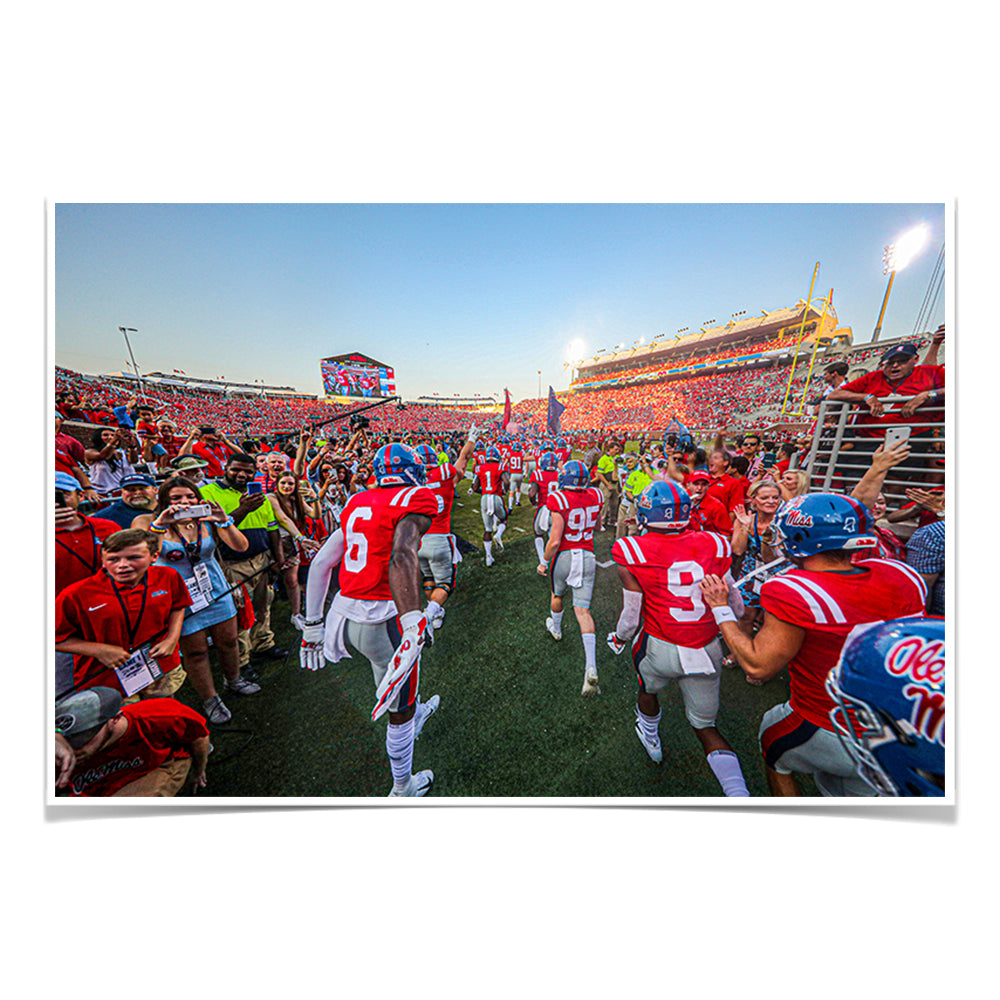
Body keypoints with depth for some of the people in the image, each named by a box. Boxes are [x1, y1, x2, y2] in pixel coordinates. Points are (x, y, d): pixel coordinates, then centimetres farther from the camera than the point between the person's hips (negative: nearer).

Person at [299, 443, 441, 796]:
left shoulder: (357, 503, 10)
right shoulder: (416, 499, -12)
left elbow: (321, 562, 11)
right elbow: (402, 556, -31)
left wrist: (312, 625, 19)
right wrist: (412, 621, -38)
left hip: (345, 611, 7)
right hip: (382, 619, -7)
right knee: (399, 709, 18)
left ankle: (416, 714, 61)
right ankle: (403, 789, 44)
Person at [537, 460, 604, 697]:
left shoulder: (559, 500, -19)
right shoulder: (595, 496, -3)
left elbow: (555, 540, -20)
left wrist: (544, 562, -6)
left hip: (564, 556, -3)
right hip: (587, 557, 4)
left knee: (557, 594, 25)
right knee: (582, 609, 5)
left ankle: (555, 627, 53)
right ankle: (591, 668, -2)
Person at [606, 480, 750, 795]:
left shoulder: (632, 552, -18)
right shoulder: (713, 545, -6)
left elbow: (632, 614, -12)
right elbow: (733, 601, 3)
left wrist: (619, 639, 9)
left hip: (661, 648, -2)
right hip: (707, 651, 3)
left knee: (648, 689, 32)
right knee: (706, 726, 24)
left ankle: (651, 738, 58)